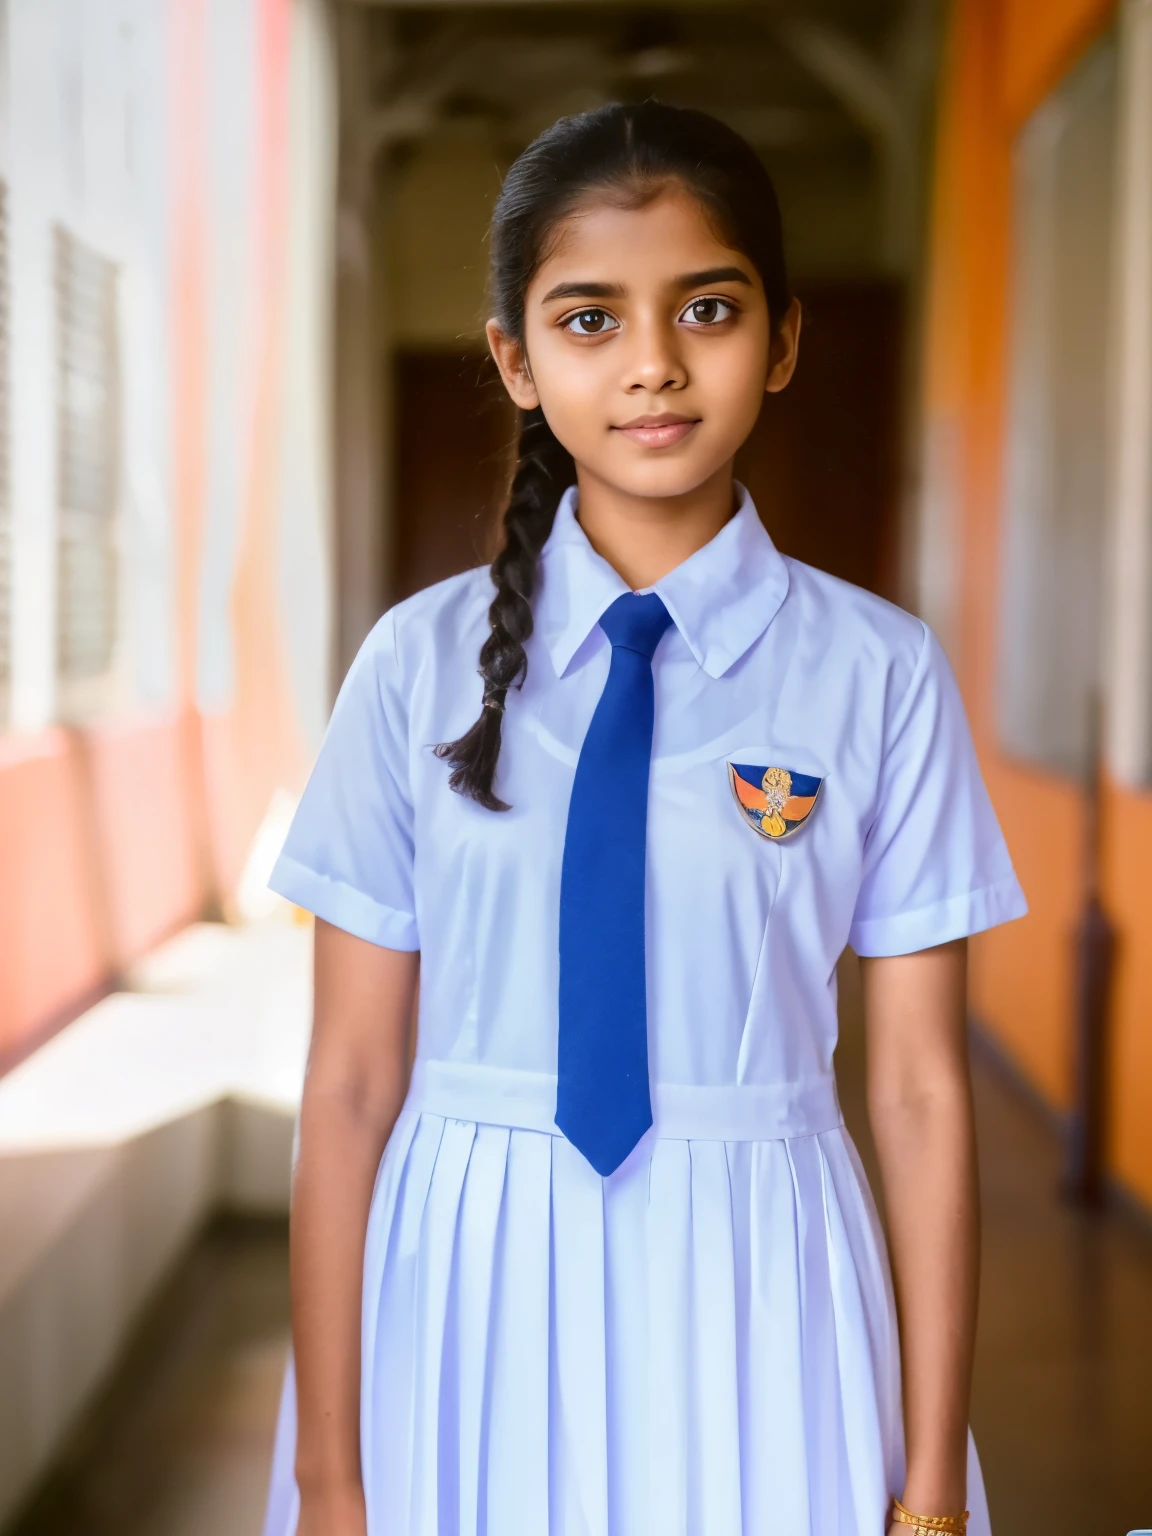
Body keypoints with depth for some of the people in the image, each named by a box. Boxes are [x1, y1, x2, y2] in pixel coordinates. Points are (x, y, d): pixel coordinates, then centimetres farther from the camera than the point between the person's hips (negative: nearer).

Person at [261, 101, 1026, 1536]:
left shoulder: (880, 673, -7)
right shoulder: (423, 665, -5)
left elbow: (919, 1092, -5)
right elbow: (350, 1084, -4)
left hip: (753, 1294, 0)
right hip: (469, 1297, 1)